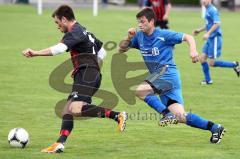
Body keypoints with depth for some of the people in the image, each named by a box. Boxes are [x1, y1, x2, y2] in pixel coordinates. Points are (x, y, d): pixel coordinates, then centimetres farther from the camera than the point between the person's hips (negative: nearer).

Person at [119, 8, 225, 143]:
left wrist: (193, 50, -24)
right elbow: (121, 49, 18)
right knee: (181, 117, -2)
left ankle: (168, 114, -22)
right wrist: (129, 38, 0)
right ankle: (215, 128, 2)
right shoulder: (139, 36, 13)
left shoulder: (163, 35, -5)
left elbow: (188, 37, -4)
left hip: (167, 72, -7)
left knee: (141, 90, -26)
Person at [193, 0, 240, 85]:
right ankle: (208, 80, 17)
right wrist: (199, 30, 23)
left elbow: (217, 23, -25)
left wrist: (208, 33, -28)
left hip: (215, 38, -9)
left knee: (212, 63, -6)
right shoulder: (207, 10, 14)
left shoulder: (213, 10, -15)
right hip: (210, 39, 9)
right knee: (202, 58, 6)